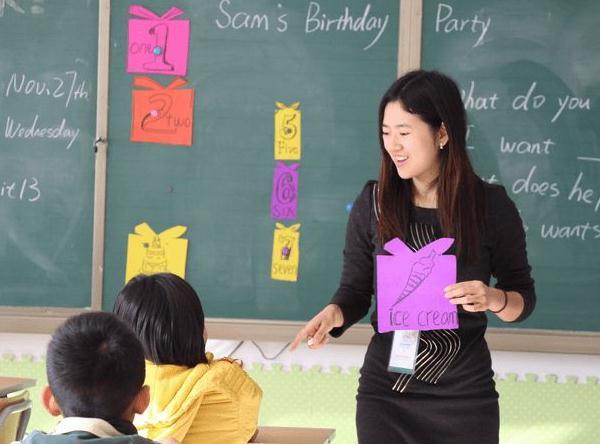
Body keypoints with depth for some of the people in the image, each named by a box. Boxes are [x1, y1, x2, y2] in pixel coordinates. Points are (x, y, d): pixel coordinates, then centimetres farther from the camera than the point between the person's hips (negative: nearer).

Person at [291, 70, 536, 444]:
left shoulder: (491, 205, -7)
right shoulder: (372, 203, -4)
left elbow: (524, 297, 1)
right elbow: (355, 292, 2)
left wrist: (493, 299, -21)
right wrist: (334, 314, -19)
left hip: (465, 396, -1)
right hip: (384, 391, 1)